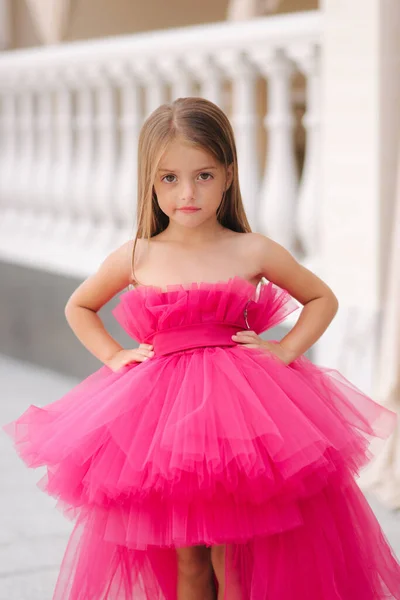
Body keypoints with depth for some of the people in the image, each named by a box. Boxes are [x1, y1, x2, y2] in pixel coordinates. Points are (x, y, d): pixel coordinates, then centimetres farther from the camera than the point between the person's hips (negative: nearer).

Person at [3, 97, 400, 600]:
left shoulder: (253, 252, -1)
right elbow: (78, 307, 20)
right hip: (162, 412, 1)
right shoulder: (135, 258, 2)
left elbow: (323, 299, 14)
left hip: (237, 404, -1)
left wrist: (285, 351, 0)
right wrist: (113, 356, 7)